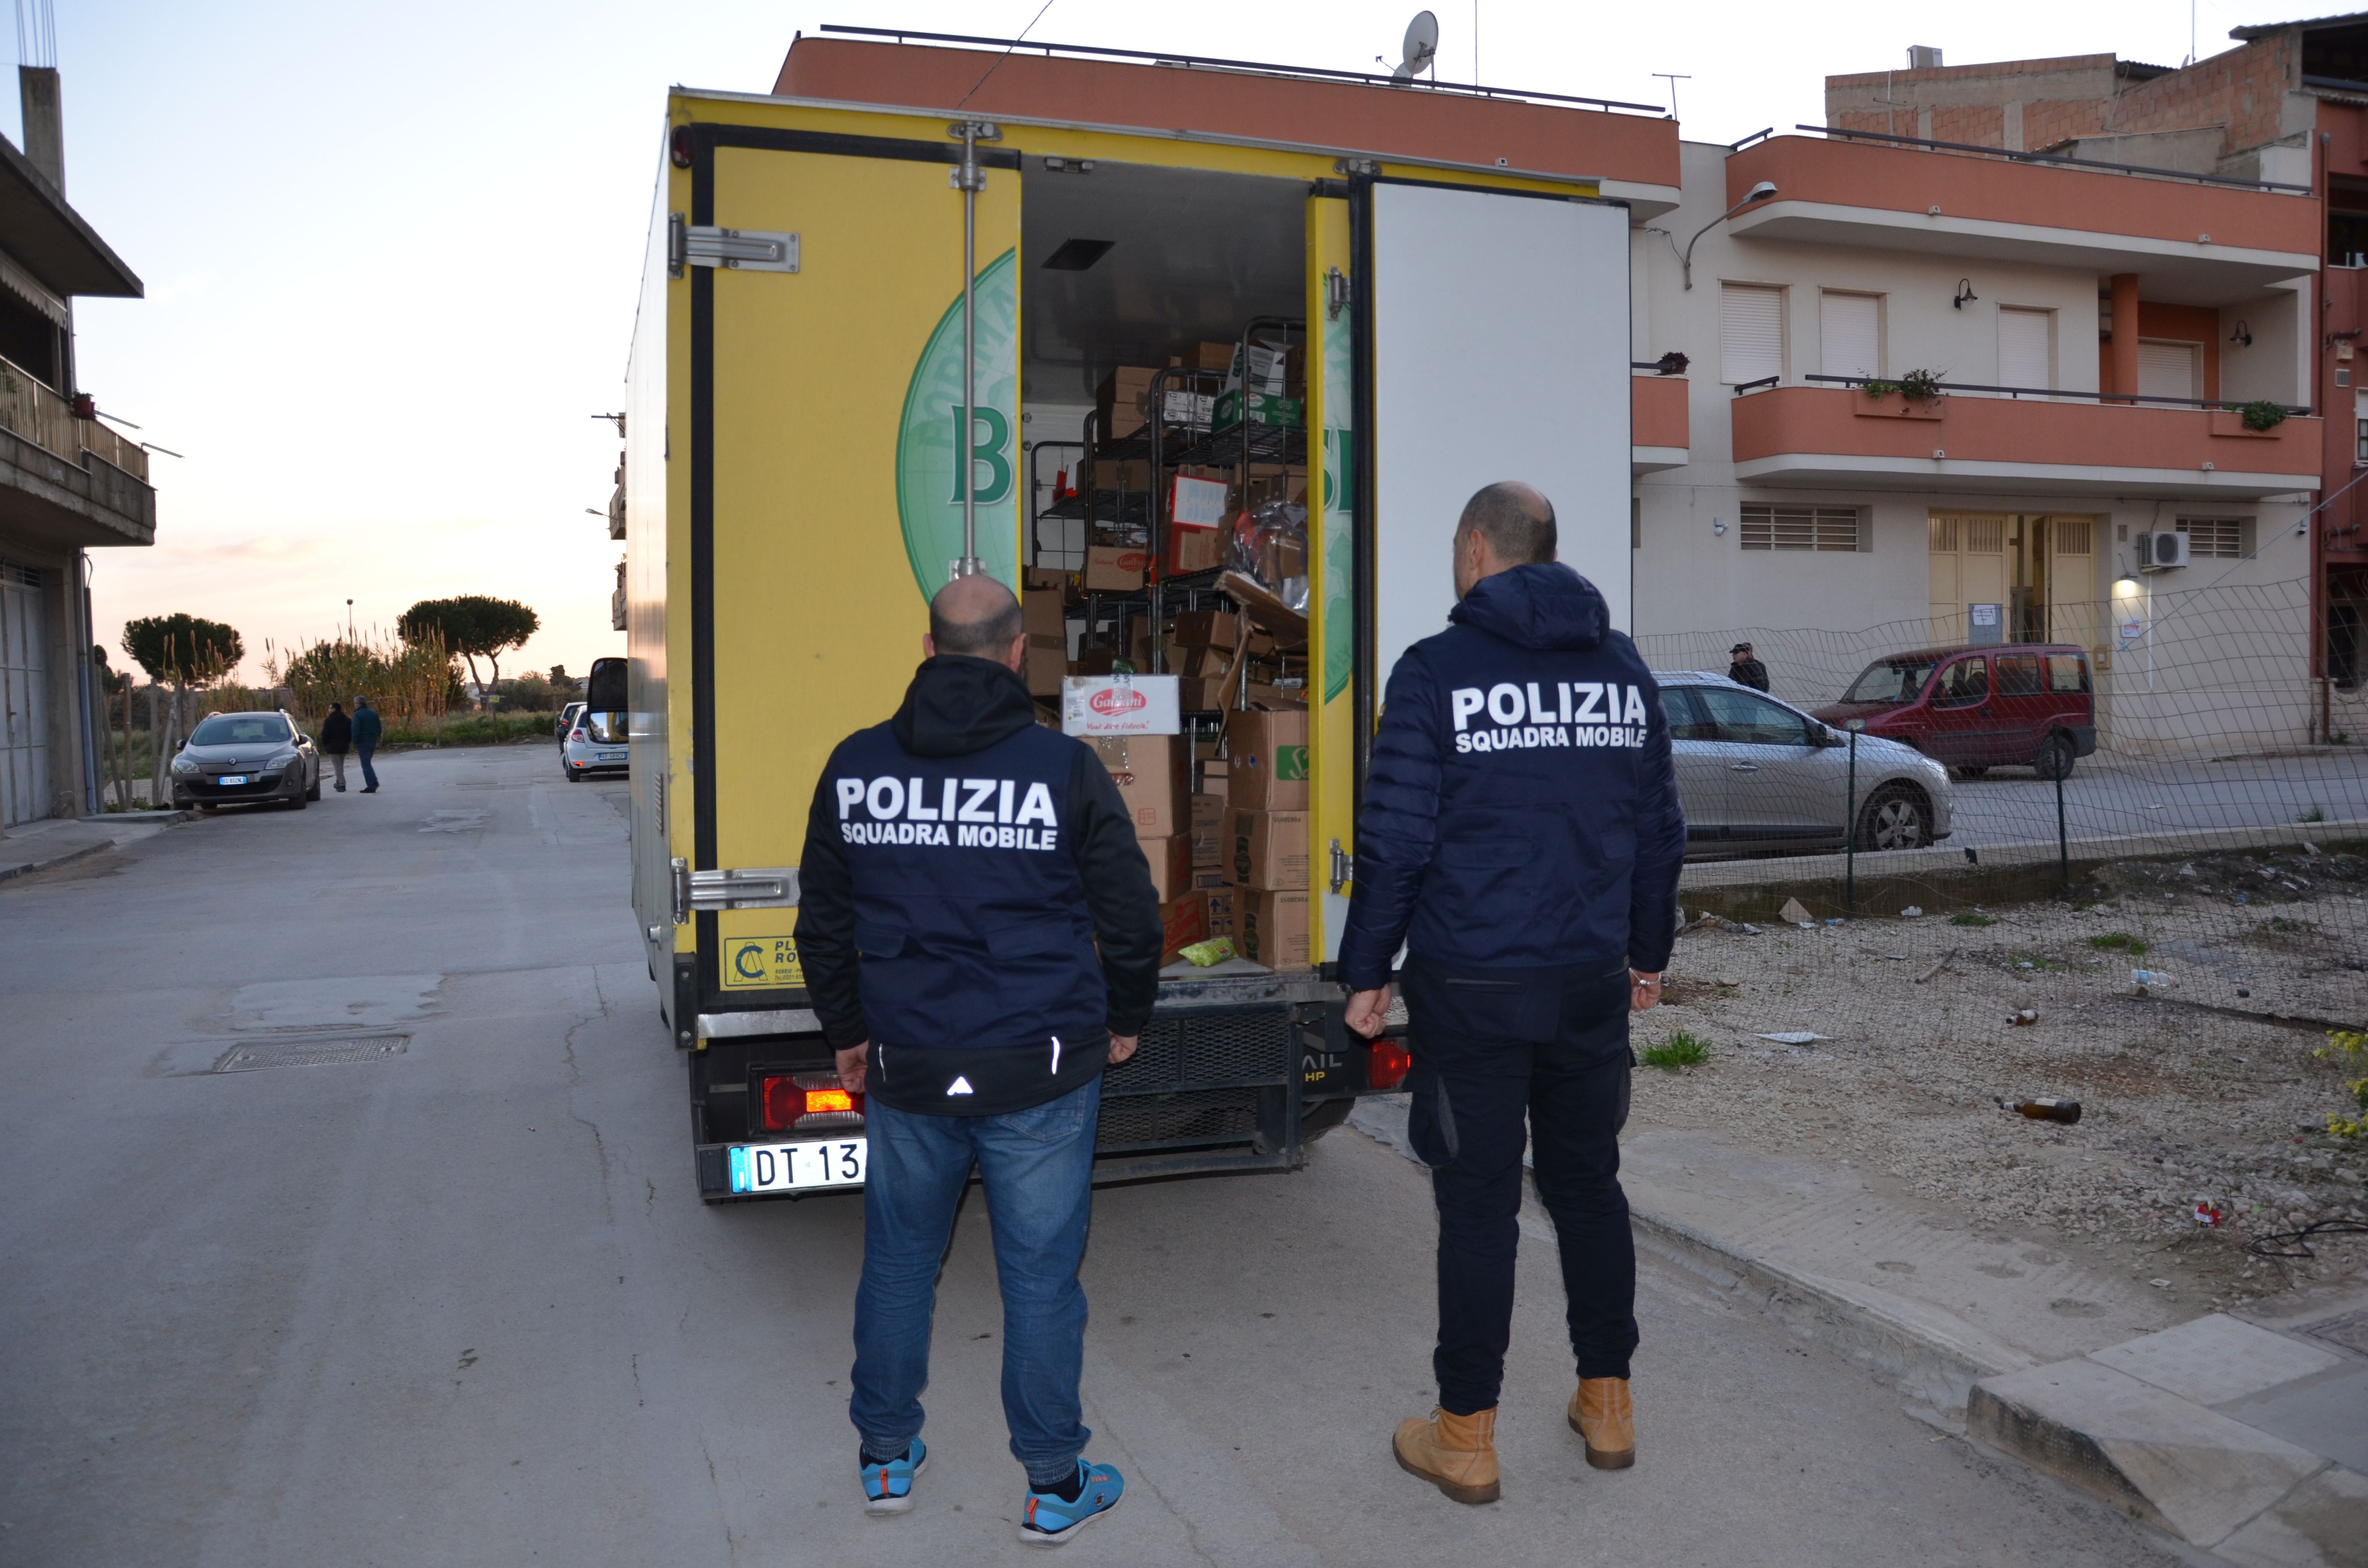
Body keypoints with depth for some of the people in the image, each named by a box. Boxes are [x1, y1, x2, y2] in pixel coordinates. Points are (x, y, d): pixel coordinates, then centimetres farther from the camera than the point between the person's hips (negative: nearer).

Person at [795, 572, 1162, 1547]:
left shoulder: (854, 768, 0)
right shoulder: (1065, 768, -9)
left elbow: (823, 925, 10)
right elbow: (1132, 918, -3)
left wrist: (848, 1033, 24)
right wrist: (1123, 1021, 15)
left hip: (903, 1072, 3)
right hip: (1039, 1076, -3)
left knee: (898, 1264, 19)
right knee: (1040, 1277, 9)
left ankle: (887, 1459, 36)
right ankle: (1054, 1487, 23)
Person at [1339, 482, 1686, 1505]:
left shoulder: (1437, 670, -9)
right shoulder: (1623, 668, 7)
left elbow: (1395, 841, -11)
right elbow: (1658, 830, 12)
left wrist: (1366, 972, -2)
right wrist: (1649, 952, 22)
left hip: (1472, 988, -4)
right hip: (1592, 982, 5)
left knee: (1478, 1203, 4)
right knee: (1588, 1186, 18)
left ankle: (1466, 1438, 17)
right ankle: (1608, 1407, 30)